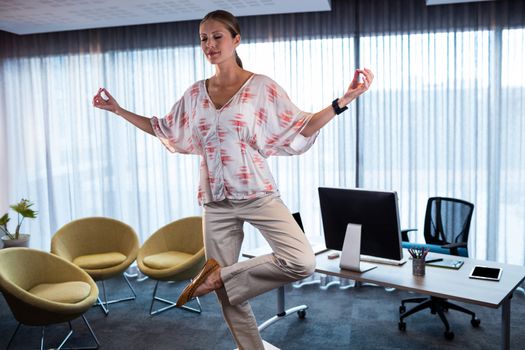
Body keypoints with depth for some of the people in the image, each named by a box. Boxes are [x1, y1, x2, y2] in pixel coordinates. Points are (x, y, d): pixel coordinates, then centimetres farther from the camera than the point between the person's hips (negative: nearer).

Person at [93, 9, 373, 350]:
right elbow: (165, 130, 22)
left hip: (257, 194, -3)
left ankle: (219, 276, -7)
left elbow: (298, 130, -2)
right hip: (215, 202, 3)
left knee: (302, 262, -24)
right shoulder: (196, 93, 10)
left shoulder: (261, 86, -2)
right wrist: (118, 109, 23)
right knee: (227, 294, 7)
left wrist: (342, 101, -13)